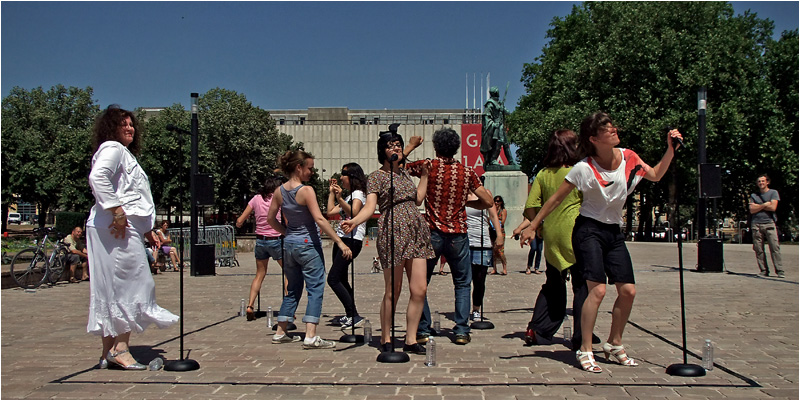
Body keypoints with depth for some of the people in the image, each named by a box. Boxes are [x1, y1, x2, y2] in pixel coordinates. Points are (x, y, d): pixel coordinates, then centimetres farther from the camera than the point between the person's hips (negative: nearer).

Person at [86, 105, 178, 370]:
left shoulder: (126, 154, 28)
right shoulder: (112, 148, -3)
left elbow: (133, 199, 28)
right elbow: (97, 177, -23)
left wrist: (147, 231, 24)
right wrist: (116, 210, -24)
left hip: (127, 227, 10)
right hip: (117, 228, -10)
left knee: (111, 289, 9)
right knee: (132, 284, -10)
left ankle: (109, 352, 13)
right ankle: (120, 348, -8)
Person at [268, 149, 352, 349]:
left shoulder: (279, 191, 4)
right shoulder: (306, 190, -15)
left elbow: (270, 218, 11)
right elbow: (319, 219, -22)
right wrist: (340, 242, -21)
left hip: (289, 244, 7)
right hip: (308, 244, -7)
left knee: (293, 290, 19)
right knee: (315, 289, -2)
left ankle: (280, 333, 23)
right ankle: (311, 337, -9)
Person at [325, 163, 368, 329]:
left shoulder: (358, 194, -5)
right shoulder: (348, 197, 22)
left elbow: (353, 212, -24)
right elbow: (330, 212, 22)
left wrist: (339, 198, -36)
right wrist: (331, 192, 26)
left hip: (352, 240, -10)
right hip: (341, 239, 10)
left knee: (333, 279, -15)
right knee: (341, 280, 11)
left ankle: (354, 317, -14)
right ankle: (351, 315, 18)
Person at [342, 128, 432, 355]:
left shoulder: (404, 173, 21)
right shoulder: (376, 176, 1)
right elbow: (370, 206, -11)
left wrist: (424, 175, 23)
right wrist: (354, 221, -30)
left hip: (416, 232, 6)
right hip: (393, 233, -6)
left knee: (420, 289, 0)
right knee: (393, 291, -1)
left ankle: (411, 340, 11)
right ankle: (385, 339, 14)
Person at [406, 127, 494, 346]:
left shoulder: (428, 166, -4)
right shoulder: (467, 172, 0)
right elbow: (487, 201, 0)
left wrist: (412, 145, 20)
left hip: (432, 235, -1)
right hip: (458, 236, 1)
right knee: (463, 284, 14)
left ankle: (423, 330, 10)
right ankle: (461, 331, 10)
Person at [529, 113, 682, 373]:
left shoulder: (628, 158, 0)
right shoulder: (584, 168, -16)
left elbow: (656, 176, 16)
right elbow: (556, 199, -9)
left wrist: (670, 149, 1)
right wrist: (532, 226, -8)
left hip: (614, 232, 6)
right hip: (589, 231, -6)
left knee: (628, 291, 3)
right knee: (598, 289, -18)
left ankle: (614, 345, 22)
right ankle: (585, 351, -6)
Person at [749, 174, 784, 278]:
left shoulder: (773, 193, 9)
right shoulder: (753, 195, 16)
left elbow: (773, 207, -5)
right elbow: (752, 210, 4)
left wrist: (758, 206, 1)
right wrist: (765, 205, -3)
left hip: (769, 223, -2)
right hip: (756, 224, 3)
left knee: (775, 247, -9)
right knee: (758, 249, -1)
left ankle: (780, 271, -8)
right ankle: (764, 270, 3)